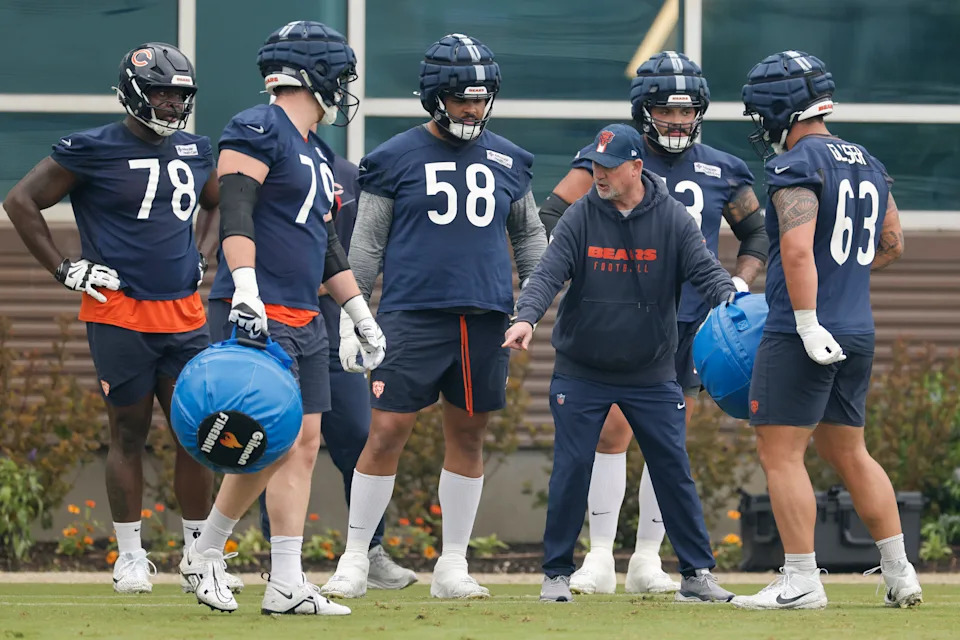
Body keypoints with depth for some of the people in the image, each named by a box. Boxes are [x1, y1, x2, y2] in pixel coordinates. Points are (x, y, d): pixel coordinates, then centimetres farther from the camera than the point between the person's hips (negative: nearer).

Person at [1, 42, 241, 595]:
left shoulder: (194, 151, 11)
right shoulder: (93, 151, -7)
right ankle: (131, 555, 10)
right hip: (119, 315, -5)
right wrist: (63, 269, -4)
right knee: (130, 433, 1)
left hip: (185, 316, 5)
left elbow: (218, 205, 32)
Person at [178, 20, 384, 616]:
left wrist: (362, 314, 27)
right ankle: (205, 554, 3)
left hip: (304, 322, 9)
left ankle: (287, 586, 4)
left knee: (304, 444, 4)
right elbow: (235, 214, -19)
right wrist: (246, 293, -28)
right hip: (257, 317, -9)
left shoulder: (317, 154, 20)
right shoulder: (257, 131, -8)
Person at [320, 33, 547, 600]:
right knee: (387, 434, -7)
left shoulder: (506, 161, 11)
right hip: (414, 315, -4)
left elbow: (529, 234, 23)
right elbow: (367, 245, 4)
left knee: (468, 437, 8)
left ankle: (453, 567, 16)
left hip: (486, 318, 4)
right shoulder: (397, 159, 1)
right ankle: (355, 561, 2)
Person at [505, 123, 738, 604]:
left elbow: (706, 271, -11)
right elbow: (548, 274, -13)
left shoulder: (672, 220, -4)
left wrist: (732, 306, -32)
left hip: (652, 374, 0)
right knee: (571, 470, -1)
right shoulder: (580, 217, -4)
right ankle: (556, 573, 10)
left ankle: (697, 574, 7)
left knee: (673, 470, 0)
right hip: (581, 373, 0)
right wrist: (527, 317, -32)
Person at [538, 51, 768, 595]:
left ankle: (648, 561, 13)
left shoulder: (721, 172, 7)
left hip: (691, 323, 3)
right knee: (613, 431, -10)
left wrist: (738, 289, 6)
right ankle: (600, 560, -3)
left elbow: (757, 235, 20)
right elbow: (552, 217, -2)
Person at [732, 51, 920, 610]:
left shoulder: (798, 166, -14)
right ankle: (901, 574, 17)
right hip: (859, 332, 9)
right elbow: (893, 244, 23)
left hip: (807, 336, -9)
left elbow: (797, 250, -25)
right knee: (848, 453, 18)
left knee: (781, 454, -3)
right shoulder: (867, 165, 13)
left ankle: (802, 581, -5)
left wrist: (808, 324, -25)